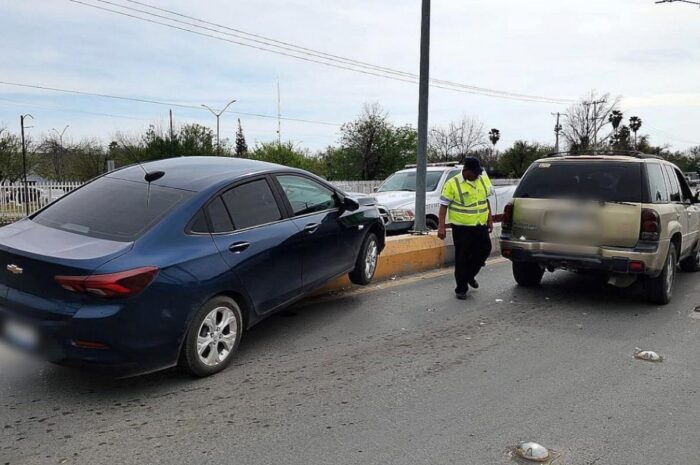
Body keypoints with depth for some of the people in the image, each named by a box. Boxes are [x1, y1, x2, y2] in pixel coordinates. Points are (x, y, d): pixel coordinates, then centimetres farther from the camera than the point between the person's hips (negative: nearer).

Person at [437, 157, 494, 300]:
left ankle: (469, 275, 33)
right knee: (462, 258, 0)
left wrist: (490, 220, 15)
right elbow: (444, 205, -9)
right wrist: (441, 227, -14)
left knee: (484, 251, 10)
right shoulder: (453, 184, -10)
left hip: (480, 226, 5)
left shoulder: (484, 180, 7)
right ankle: (461, 288, 12)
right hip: (461, 227, -5)